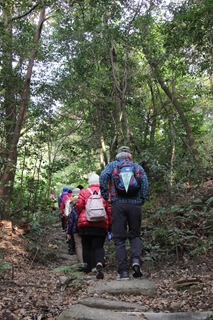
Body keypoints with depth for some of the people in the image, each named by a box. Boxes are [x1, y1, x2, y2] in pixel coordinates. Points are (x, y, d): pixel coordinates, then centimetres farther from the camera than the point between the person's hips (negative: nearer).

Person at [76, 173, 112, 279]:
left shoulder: (84, 192, 4)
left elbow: (79, 206, -3)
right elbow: (109, 209, 4)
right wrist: (110, 223, 10)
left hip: (85, 224, 0)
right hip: (101, 225, 0)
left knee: (86, 246, 12)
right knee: (98, 246, 3)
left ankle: (87, 268, 14)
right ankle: (99, 264, -24)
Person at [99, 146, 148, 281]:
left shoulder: (112, 165, 10)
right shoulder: (138, 167, 14)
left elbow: (103, 177, -7)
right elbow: (145, 184, 1)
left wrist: (106, 196, -1)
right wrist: (141, 201, 7)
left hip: (118, 204, -1)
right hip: (135, 205, 1)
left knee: (119, 239, 4)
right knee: (135, 235, 17)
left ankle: (124, 272, 0)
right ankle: (136, 259, -9)